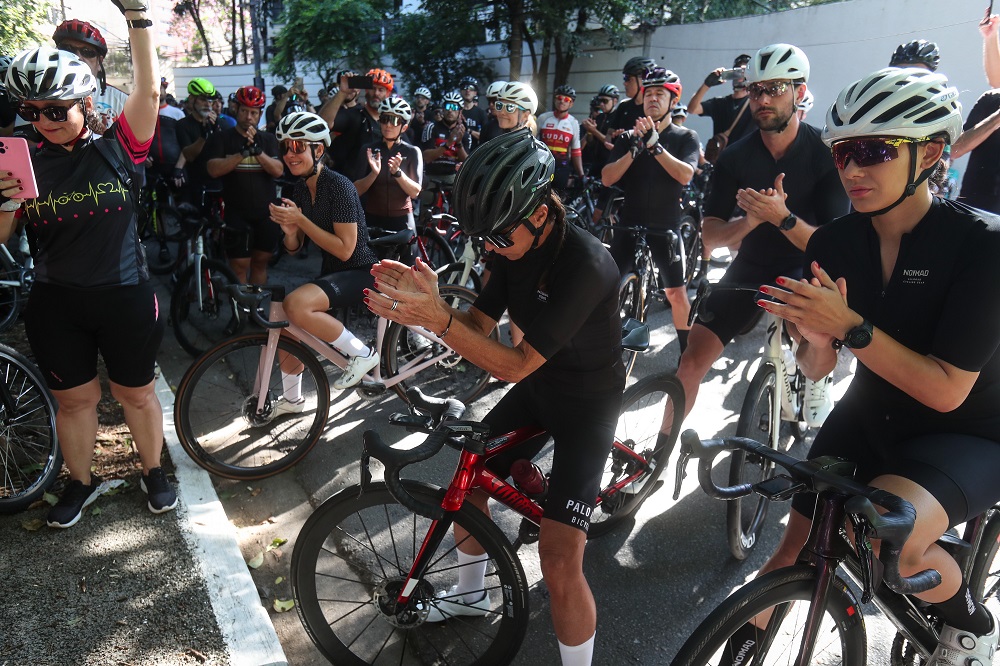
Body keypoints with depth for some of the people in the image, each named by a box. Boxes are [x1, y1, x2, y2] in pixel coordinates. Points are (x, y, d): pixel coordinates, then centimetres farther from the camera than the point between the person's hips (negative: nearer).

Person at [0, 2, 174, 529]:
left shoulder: (116, 148, -5)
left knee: (136, 393, 13)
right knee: (73, 399, 15)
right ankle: (81, 482, 35)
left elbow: (150, 89, -16)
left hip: (125, 297, -2)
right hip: (55, 305, 2)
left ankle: (153, 472, 33)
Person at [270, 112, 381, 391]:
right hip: (331, 271, 8)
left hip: (361, 271, -8)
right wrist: (290, 230, -12)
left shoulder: (338, 185, -18)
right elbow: (293, 248, 11)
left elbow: (345, 249, -22)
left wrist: (300, 220, -22)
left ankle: (362, 354, -13)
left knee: (296, 305, -30)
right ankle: (291, 400, 25)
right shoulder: (301, 189, 6)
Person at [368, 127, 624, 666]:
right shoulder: (515, 246, -8)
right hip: (538, 385, 8)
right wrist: (427, 302, -26)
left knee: (559, 560, -14)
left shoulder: (584, 265, -32)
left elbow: (515, 364, -32)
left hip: (588, 400, -7)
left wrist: (437, 319, -41)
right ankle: (470, 593, 42)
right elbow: (478, 325, -7)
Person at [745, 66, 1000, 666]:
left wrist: (849, 325, -34)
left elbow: (946, 390, -25)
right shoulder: (833, 242, -8)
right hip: (871, 419, 5)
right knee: (796, 550, 2)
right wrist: (816, 341, -26)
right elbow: (816, 368, -4)